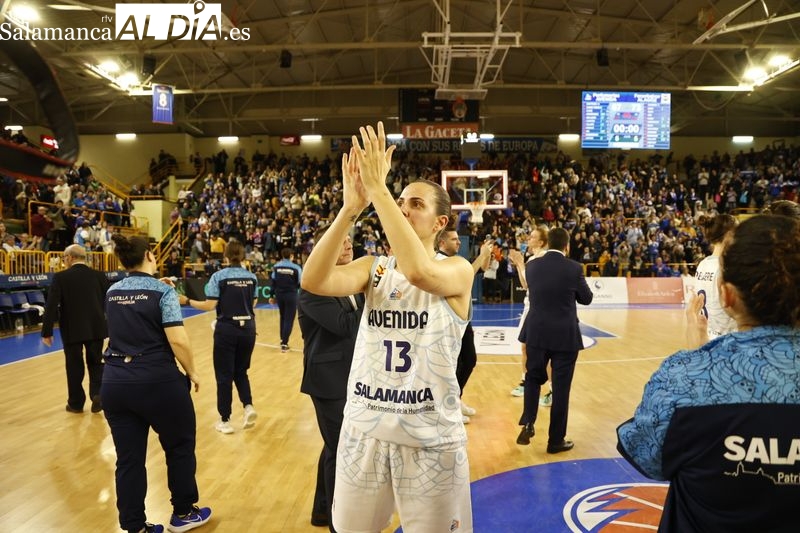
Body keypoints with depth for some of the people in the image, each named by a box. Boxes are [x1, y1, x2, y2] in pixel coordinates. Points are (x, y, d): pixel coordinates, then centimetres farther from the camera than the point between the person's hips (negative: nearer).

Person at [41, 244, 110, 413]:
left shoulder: (60, 277, -7)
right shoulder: (99, 276, 1)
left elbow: (51, 306, -9)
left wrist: (47, 332, -3)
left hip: (72, 330, -2)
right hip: (96, 328, 2)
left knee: (74, 366, 10)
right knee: (95, 363, 14)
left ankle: (76, 403, 20)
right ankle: (97, 394, -4)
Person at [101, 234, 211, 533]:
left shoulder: (112, 293, 7)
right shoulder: (162, 291, -11)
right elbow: (177, 341, -18)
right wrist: (192, 373, -3)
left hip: (114, 382, 5)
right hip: (157, 382, -5)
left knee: (129, 458, 12)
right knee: (180, 446, 16)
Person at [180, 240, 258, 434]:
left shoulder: (219, 276, -9)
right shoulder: (252, 277, 2)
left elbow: (210, 305, -14)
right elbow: (253, 304, 7)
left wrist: (187, 301, -2)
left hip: (226, 329, -3)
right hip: (247, 328, 4)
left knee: (224, 375, 7)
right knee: (241, 371, 20)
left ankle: (225, 420, 14)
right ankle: (248, 406, 0)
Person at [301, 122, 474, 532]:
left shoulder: (458, 270, -10)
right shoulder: (373, 267, 1)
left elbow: (419, 272, -33)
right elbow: (313, 281, -17)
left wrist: (377, 187, -31)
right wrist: (352, 207, -24)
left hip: (431, 439, -3)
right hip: (364, 430, 4)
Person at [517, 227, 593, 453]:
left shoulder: (532, 266, -2)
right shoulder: (574, 268, -11)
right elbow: (586, 298, 3)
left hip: (536, 333, 3)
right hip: (565, 336, -2)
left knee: (533, 378, 22)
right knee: (561, 387, 7)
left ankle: (527, 424, 7)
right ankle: (556, 440, 16)